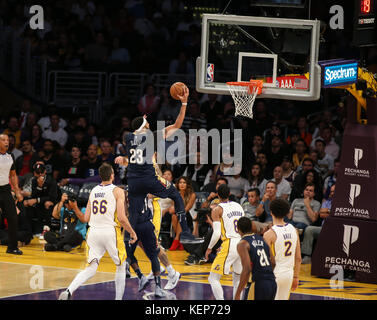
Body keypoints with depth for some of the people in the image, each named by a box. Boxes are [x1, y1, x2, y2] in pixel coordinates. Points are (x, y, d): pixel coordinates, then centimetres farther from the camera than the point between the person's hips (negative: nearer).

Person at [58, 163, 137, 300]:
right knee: (121, 266, 17)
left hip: (94, 232, 4)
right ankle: (118, 298, 19)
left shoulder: (93, 191, 11)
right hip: (110, 232, -4)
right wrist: (132, 233, 4)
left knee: (90, 269, 2)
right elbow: (122, 218, -10)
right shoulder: (117, 191, -3)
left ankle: (68, 291, -20)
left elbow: (86, 219, 10)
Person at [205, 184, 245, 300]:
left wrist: (209, 249, 3)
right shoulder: (238, 206, 15)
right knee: (237, 278, 23)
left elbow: (217, 234, -10)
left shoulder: (217, 210, -3)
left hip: (230, 244, -6)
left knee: (213, 278, 0)